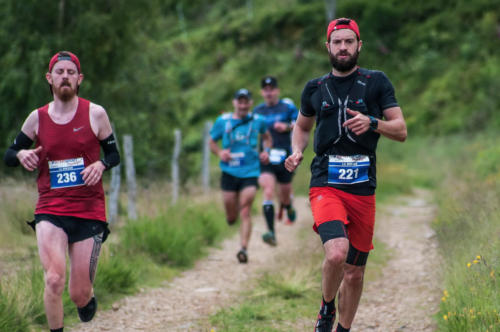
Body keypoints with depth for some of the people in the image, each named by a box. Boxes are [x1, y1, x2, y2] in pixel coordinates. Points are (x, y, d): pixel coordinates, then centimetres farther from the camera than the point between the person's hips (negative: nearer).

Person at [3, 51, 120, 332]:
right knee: (55, 280, -22)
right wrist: (21, 155, -10)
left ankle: (89, 298, 41)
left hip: (90, 211, 0)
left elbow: (114, 154, 9)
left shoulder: (95, 114, 1)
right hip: (50, 211, 0)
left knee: (80, 295, 3)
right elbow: (9, 155, 13)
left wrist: (101, 165, -13)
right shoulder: (37, 118, 4)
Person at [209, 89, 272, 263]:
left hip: (250, 172, -1)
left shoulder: (258, 121, 2)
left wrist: (266, 151, 1)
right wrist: (220, 152, -9)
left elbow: (267, 137, 21)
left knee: (245, 212, -14)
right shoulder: (223, 121, 1)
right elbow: (211, 141, 11)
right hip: (229, 172, 1)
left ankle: (244, 249, -14)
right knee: (232, 218, 6)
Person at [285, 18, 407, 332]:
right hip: (326, 185, -1)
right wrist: (297, 152, 5)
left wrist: (372, 123, -18)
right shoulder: (315, 88, 9)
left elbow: (401, 131, 2)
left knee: (355, 273, 7)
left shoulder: (376, 82, 5)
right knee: (336, 253, -26)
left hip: (363, 189, 1)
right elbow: (302, 125, 26)